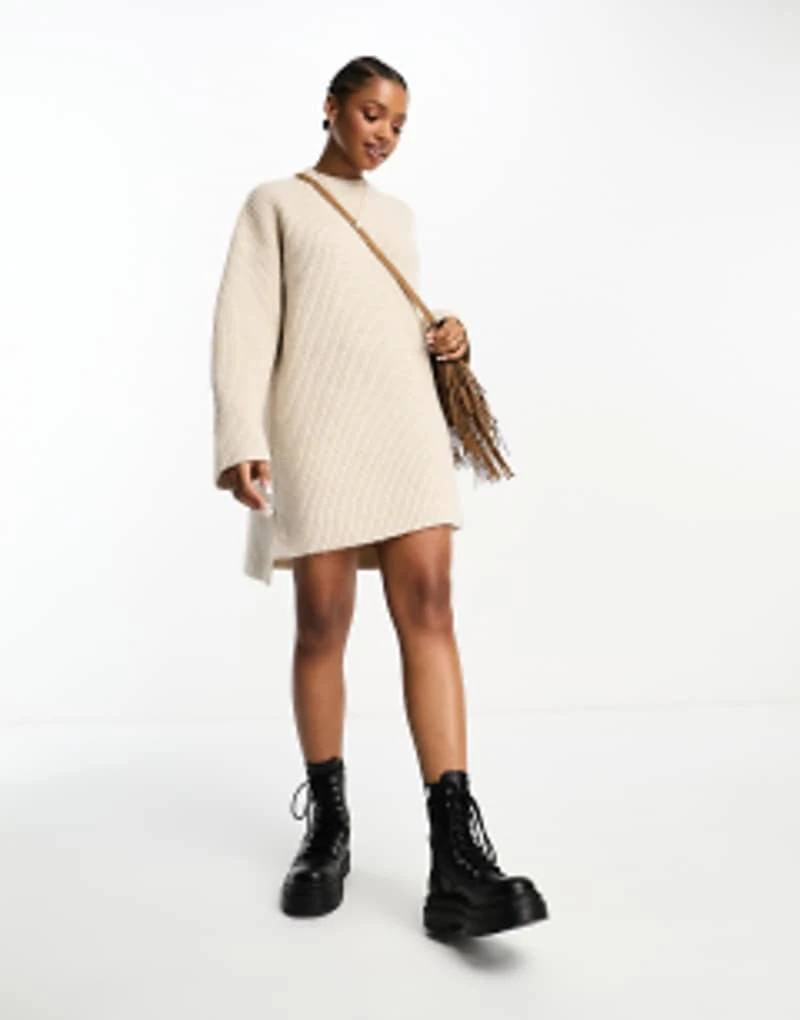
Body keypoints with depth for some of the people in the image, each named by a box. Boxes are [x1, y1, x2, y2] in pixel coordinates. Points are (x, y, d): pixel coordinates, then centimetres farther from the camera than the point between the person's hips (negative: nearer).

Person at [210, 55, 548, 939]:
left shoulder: (396, 214, 24)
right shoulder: (275, 203, 10)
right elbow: (244, 325, 0)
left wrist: (448, 337, 7)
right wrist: (240, 439, -14)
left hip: (408, 422, 4)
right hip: (316, 428, -3)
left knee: (428, 612, -11)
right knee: (323, 624, -3)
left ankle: (457, 863, -15)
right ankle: (327, 825, 15)